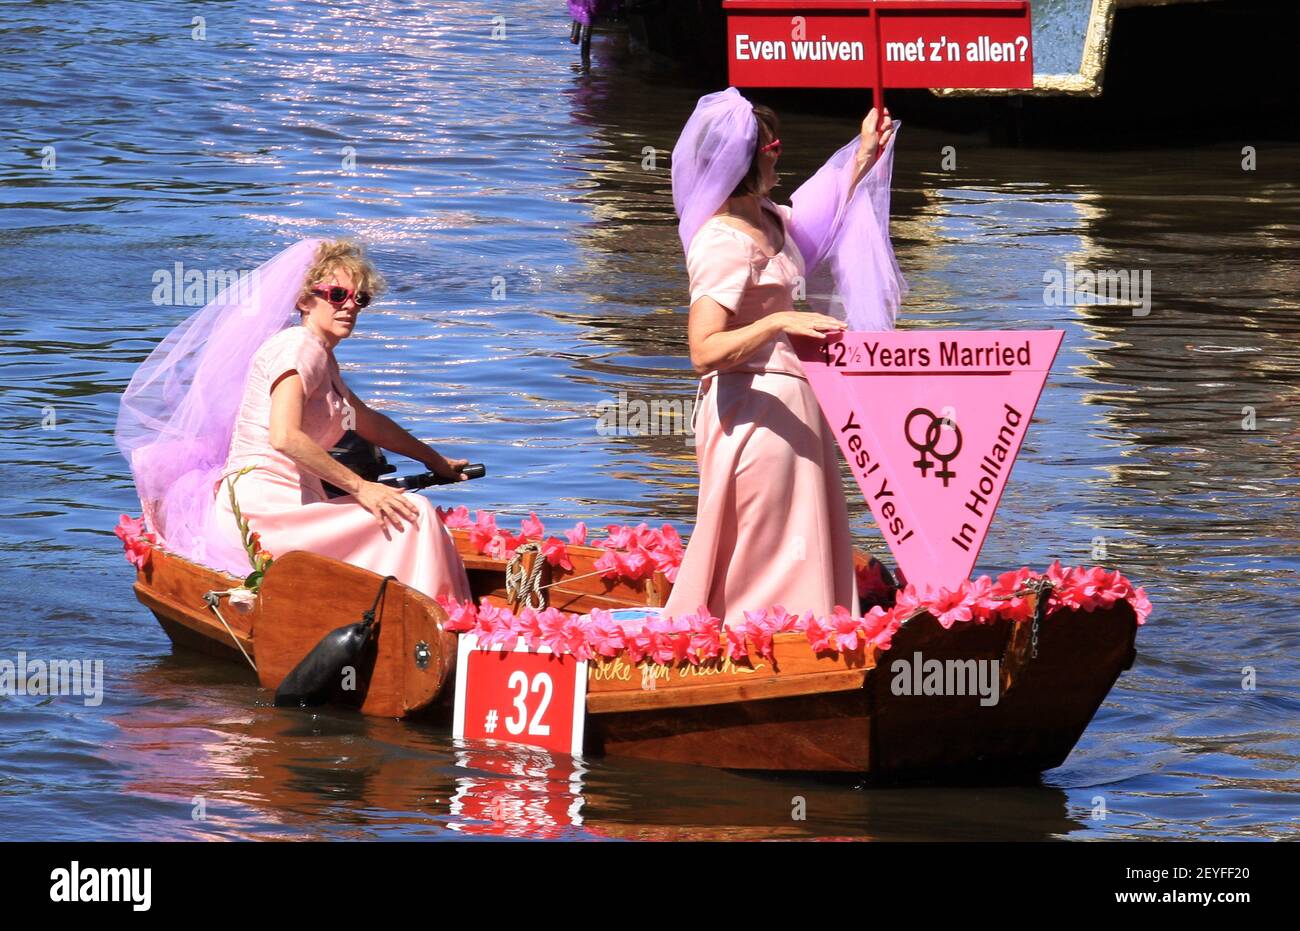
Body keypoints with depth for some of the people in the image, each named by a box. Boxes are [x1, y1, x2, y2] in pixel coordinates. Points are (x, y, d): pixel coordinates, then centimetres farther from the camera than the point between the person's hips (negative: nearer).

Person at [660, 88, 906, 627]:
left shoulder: (767, 220, 9)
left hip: (789, 401, 10)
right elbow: (704, 351, -28)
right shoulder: (725, 243, -21)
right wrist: (779, 323, -38)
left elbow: (822, 221, 33)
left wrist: (863, 158, 29)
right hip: (755, 414, -10)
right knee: (765, 562, -5)